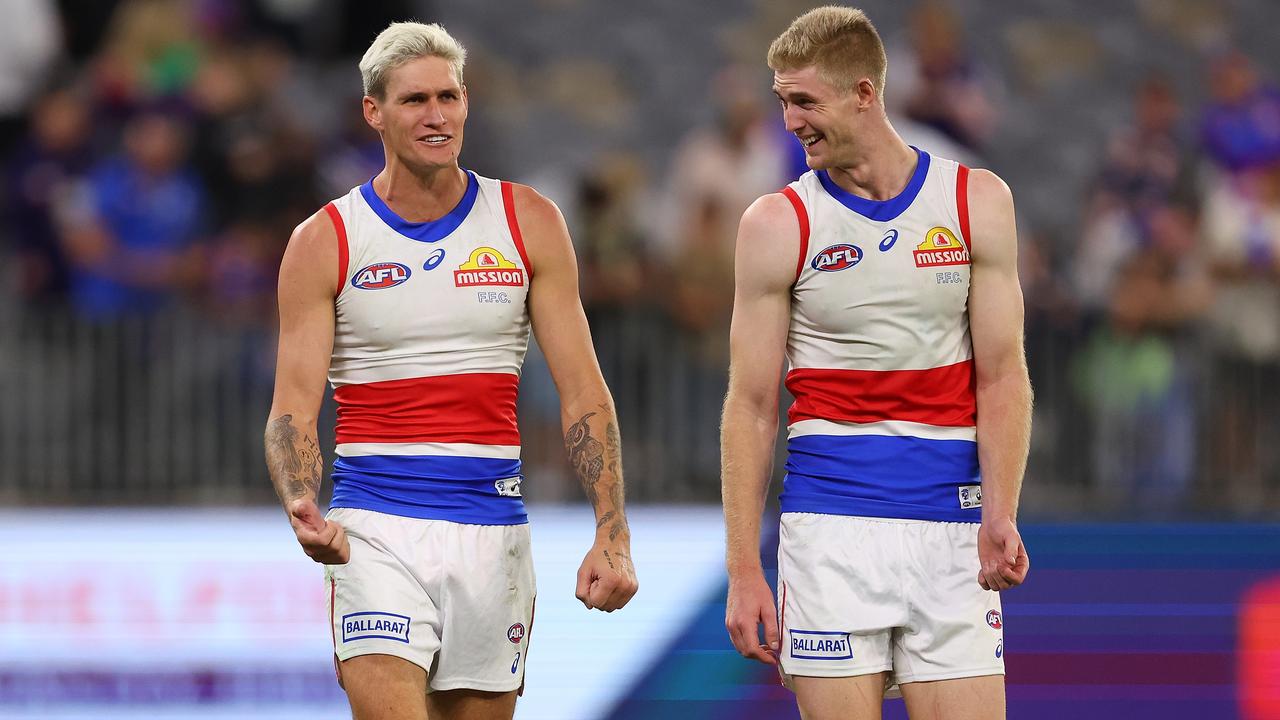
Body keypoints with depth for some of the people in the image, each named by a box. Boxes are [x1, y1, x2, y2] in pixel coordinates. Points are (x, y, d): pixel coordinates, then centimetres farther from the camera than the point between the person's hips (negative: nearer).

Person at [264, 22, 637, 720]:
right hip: (375, 527, -2)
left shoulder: (529, 223, 6)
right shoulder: (324, 242, 1)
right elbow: (293, 406, -2)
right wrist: (304, 509, -23)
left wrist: (612, 534, -5)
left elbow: (582, 392, 5)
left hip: (492, 525, 2)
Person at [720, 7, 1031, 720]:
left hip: (951, 523, 1)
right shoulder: (778, 225, 2)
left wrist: (1000, 514, -13)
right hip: (831, 519, -1)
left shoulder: (978, 202, 5)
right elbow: (752, 406, 3)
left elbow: (1002, 377, 2)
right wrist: (744, 571, -3)